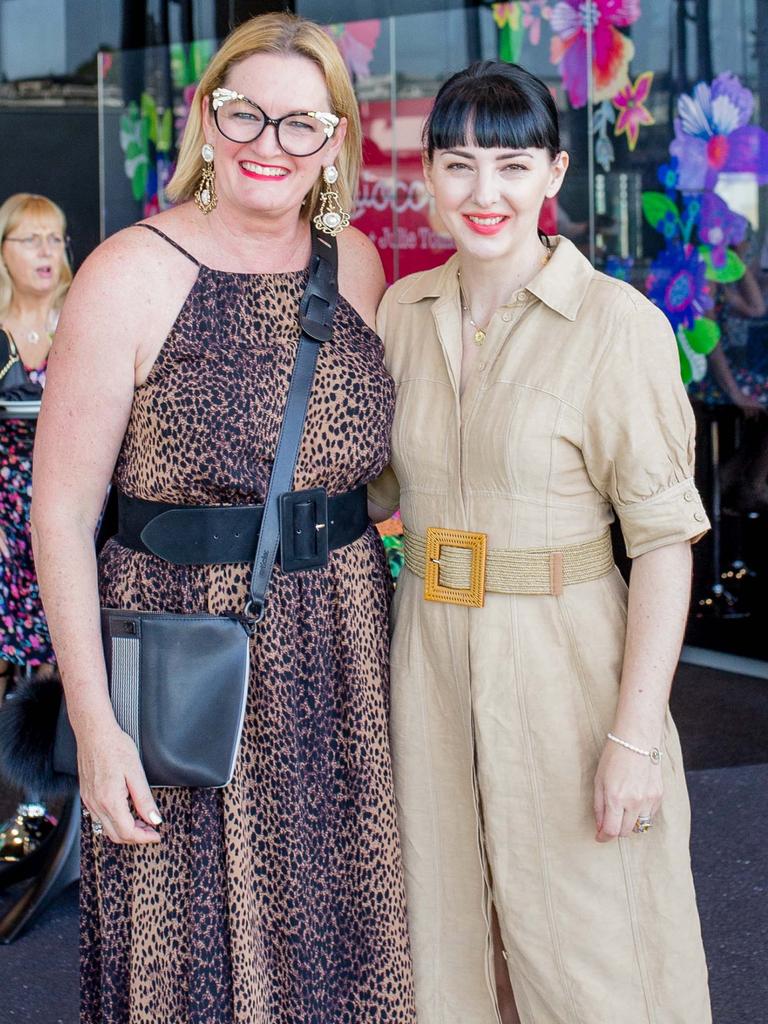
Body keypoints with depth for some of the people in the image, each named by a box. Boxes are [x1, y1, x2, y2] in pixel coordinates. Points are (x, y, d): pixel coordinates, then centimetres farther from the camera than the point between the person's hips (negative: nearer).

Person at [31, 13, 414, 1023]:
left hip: (339, 659, 5)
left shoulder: (357, 265, 5)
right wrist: (94, 723, -15)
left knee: (339, 942, 14)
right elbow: (61, 511, -11)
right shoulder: (132, 276, -11)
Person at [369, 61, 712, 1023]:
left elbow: (665, 539, -14)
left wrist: (637, 734, -17)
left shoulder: (617, 324, -13)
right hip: (433, 661, 5)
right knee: (453, 937, 16)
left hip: (564, 667, -5)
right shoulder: (405, 310, 4)